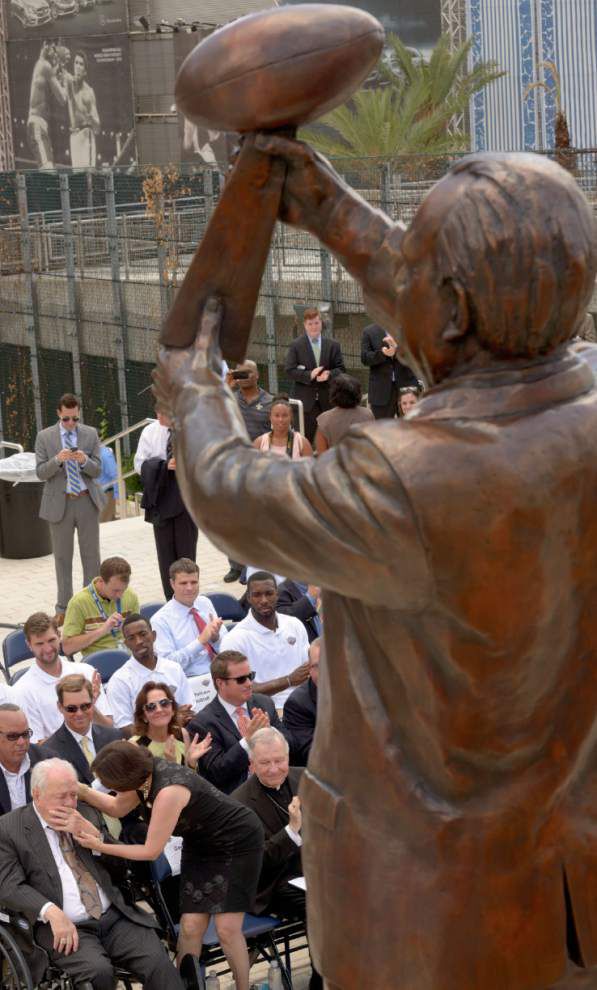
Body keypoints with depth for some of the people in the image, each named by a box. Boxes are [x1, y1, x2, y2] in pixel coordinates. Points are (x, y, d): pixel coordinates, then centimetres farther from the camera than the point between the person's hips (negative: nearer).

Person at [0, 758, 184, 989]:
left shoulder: (86, 815, 16)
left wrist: (92, 832, -5)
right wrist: (52, 912, -23)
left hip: (115, 917, 4)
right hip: (64, 927, -4)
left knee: (159, 964, -21)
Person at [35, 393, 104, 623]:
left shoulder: (91, 434, 3)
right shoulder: (45, 437, 0)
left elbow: (97, 470, 0)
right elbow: (40, 473, -5)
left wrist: (85, 460, -22)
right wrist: (57, 460, -23)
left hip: (86, 501, 1)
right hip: (59, 503, -1)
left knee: (91, 555, 6)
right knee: (62, 558, 6)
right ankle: (63, 608, 13)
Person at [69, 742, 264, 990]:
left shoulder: (169, 791, -35)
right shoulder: (143, 773, -13)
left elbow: (151, 851, -25)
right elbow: (116, 807, 8)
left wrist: (99, 846, -18)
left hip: (237, 841, -7)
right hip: (202, 844, 7)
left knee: (227, 929, -9)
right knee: (190, 927, -4)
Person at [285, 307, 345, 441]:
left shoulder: (333, 345, 8)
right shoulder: (296, 345, 0)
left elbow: (341, 368, 7)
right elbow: (290, 370, -5)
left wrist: (329, 374, -15)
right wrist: (309, 375, -19)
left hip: (327, 400, 3)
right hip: (305, 401, -2)